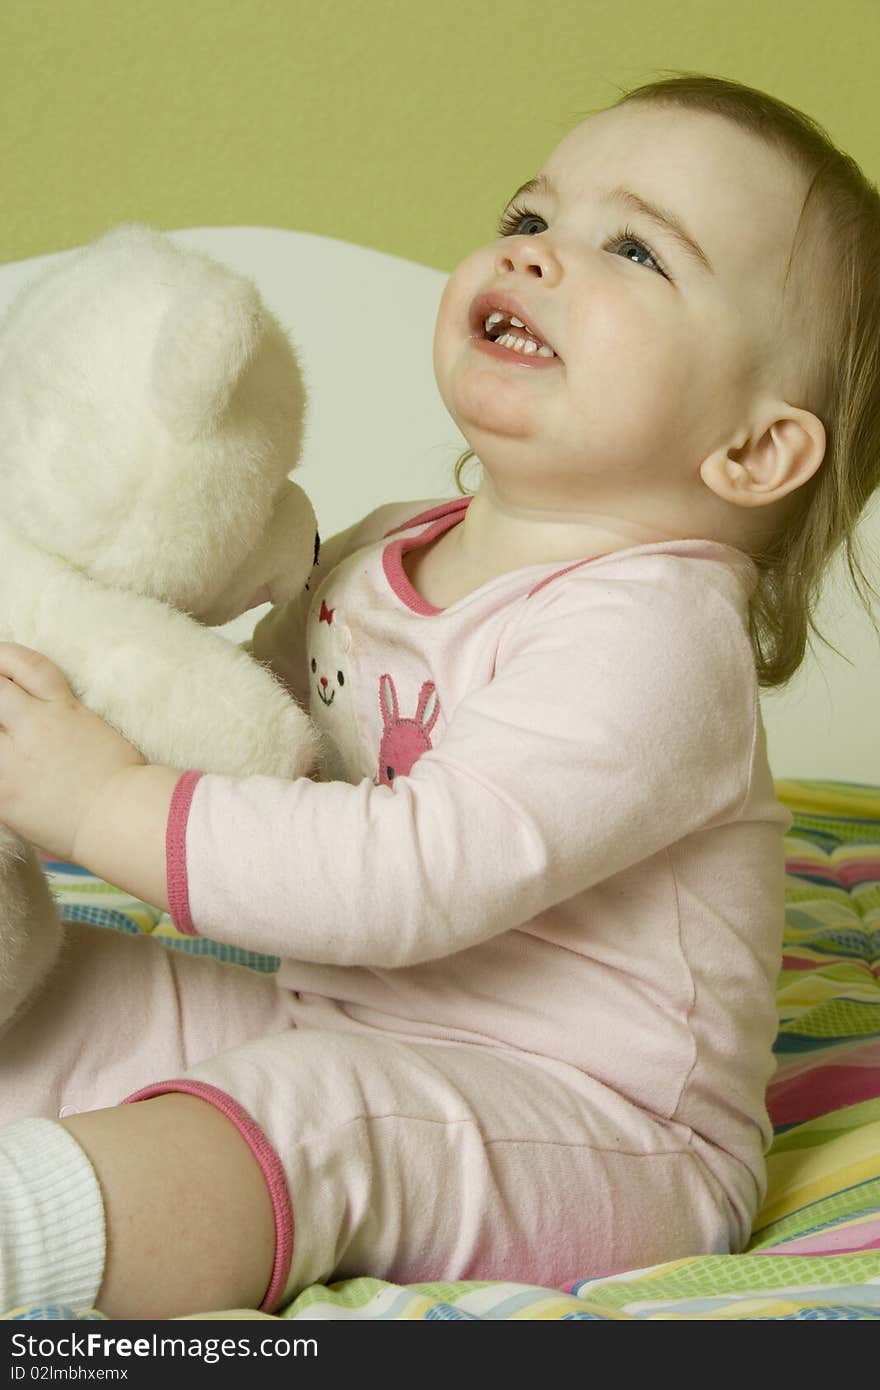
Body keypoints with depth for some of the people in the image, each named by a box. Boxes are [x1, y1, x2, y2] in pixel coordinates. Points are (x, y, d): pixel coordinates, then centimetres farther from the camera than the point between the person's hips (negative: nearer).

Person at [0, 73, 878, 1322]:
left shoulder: (650, 629, -22)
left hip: (585, 1124, -8)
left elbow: (427, 873, -32)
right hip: (341, 1029, 9)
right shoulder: (380, 553, 6)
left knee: (303, 1109, -36)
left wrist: (106, 806, -27)